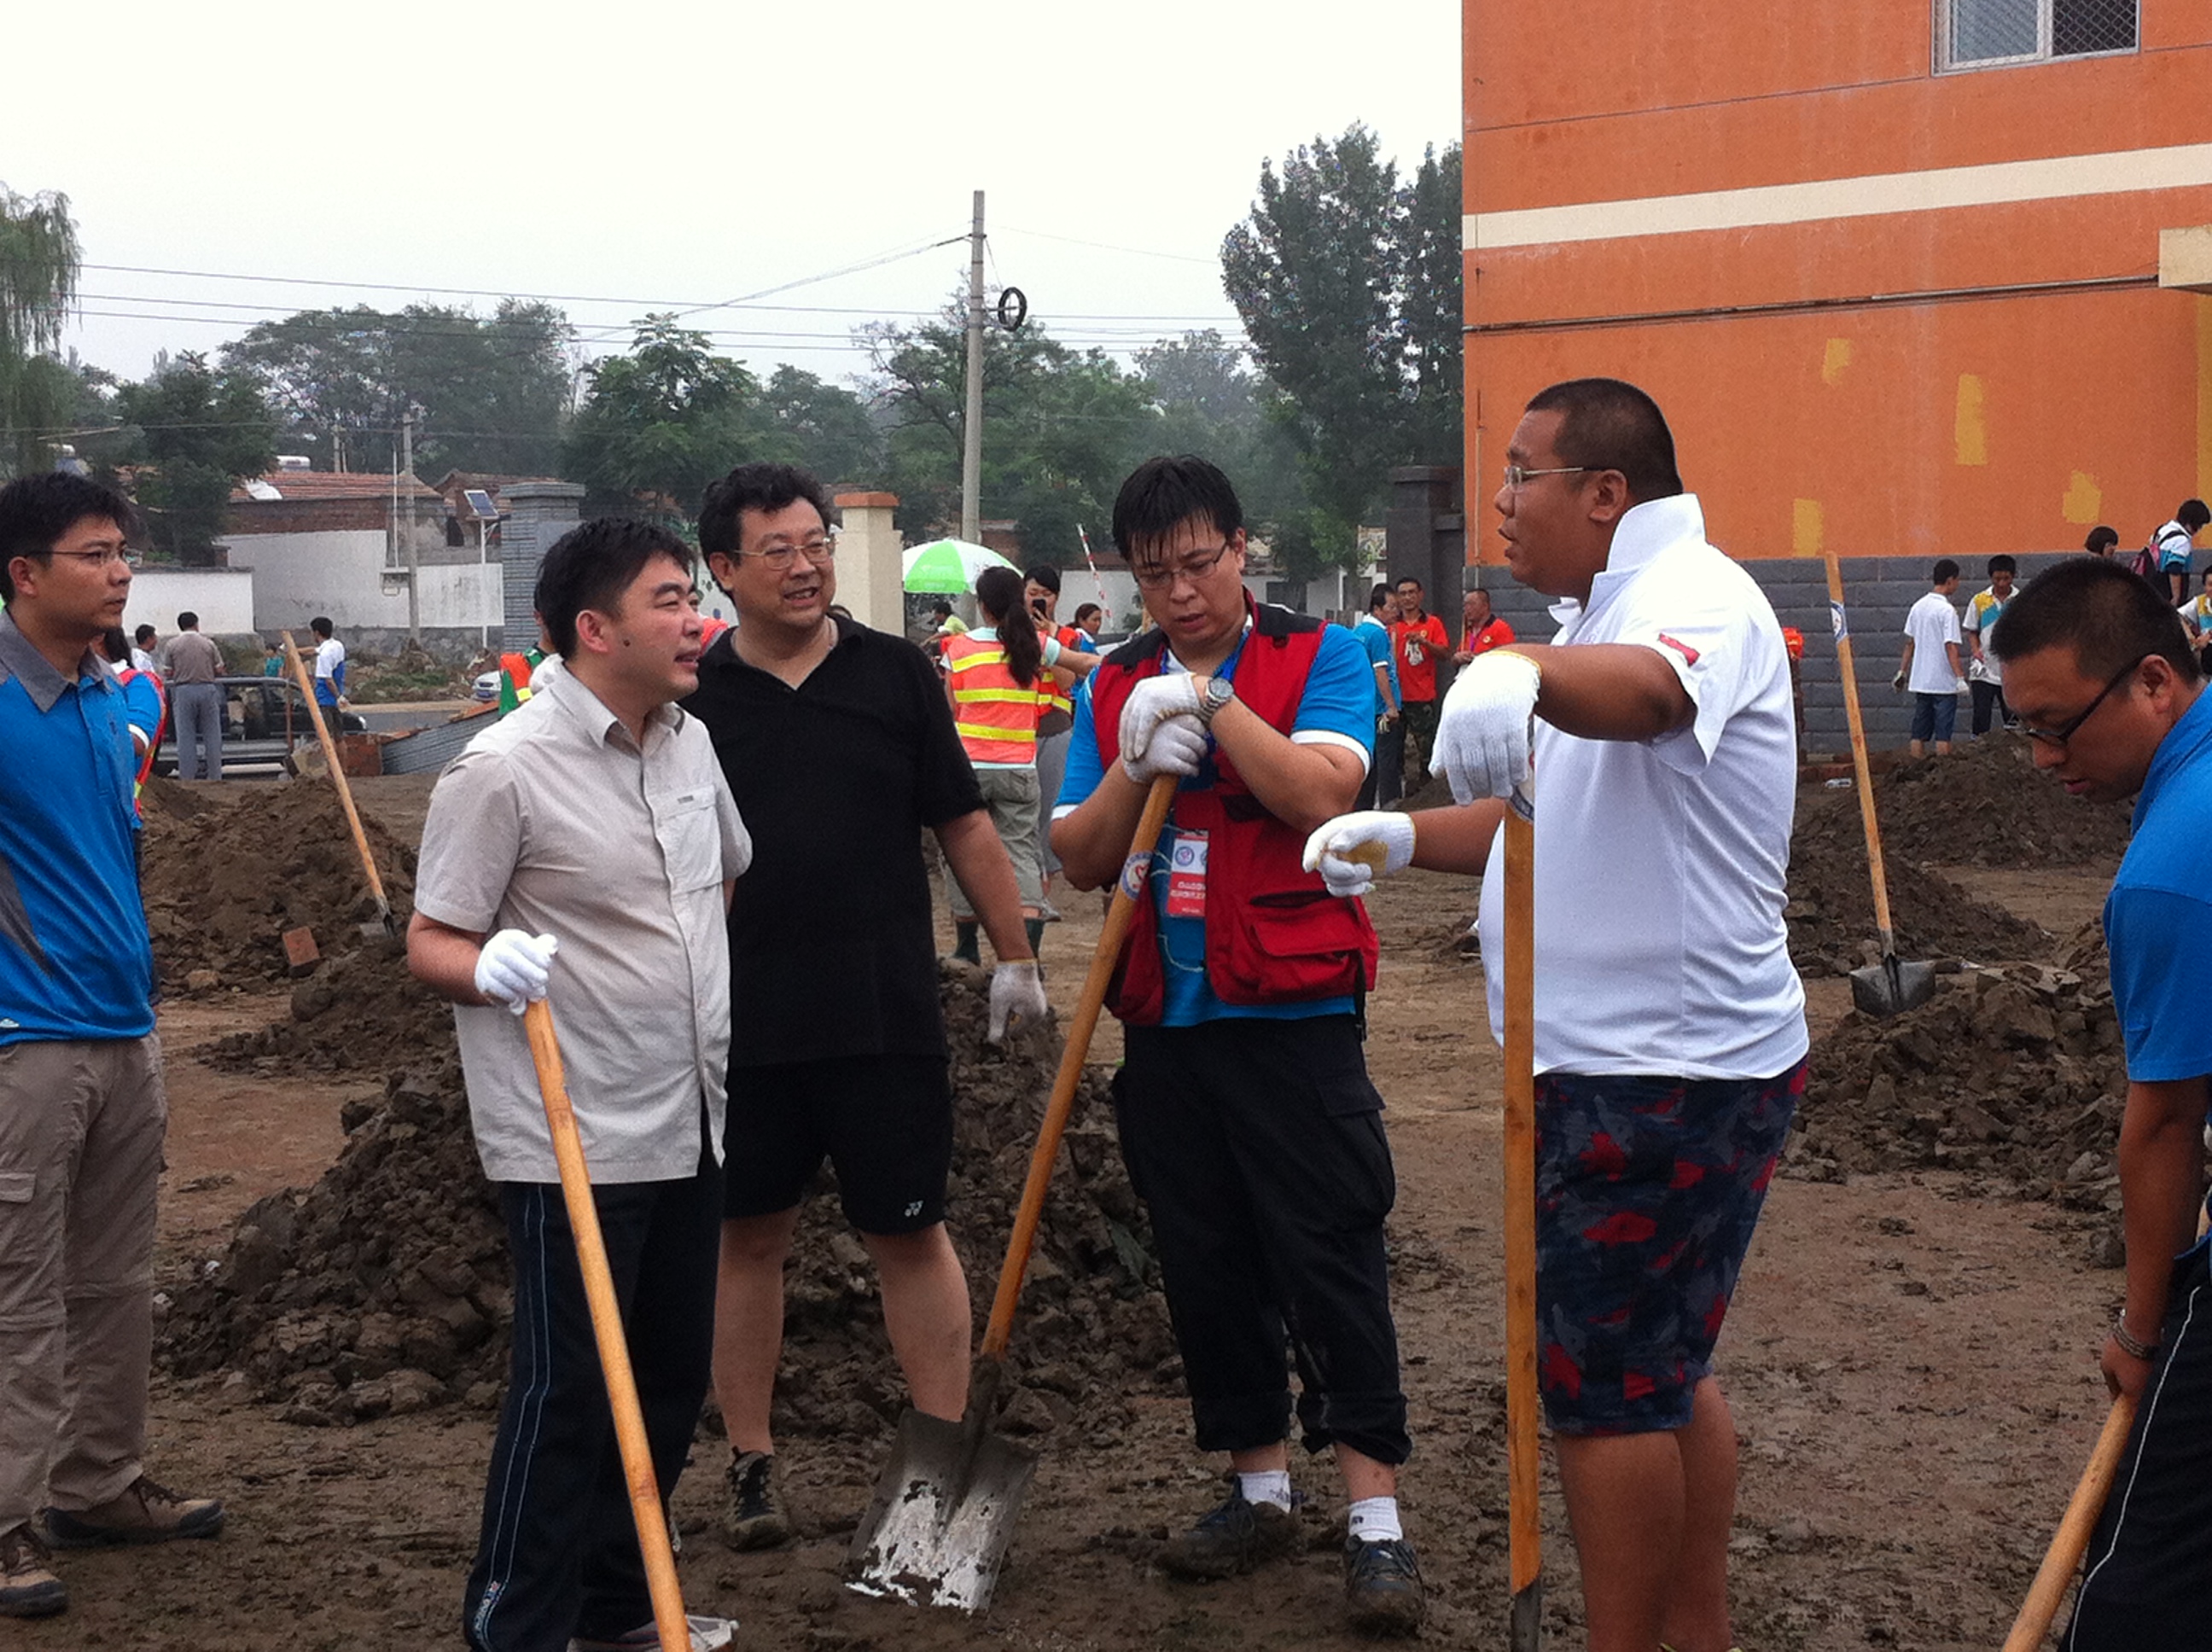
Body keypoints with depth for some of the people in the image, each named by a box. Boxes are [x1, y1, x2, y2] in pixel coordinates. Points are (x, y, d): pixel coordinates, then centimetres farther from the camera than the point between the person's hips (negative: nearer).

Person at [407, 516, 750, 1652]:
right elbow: (431, 945, -13)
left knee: (673, 1380, 14)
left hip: (688, 1131, 8)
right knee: (566, 1391, -3)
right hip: (573, 1143, -8)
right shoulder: (504, 769, -14)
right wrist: (488, 970, -32)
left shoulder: (690, 745, 8)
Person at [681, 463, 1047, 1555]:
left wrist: (1013, 956, 7)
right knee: (750, 1236, 8)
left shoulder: (894, 674, 3)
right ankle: (750, 1465, 20)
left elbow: (963, 825, 8)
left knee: (908, 1232, 5)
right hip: (742, 1021, 1)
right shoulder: (694, 696, 2)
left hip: (887, 1014, 0)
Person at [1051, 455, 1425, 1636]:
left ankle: (1374, 1519, -1)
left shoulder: (1322, 656, 0)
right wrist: (1136, 766, -10)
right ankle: (1258, 1488, 25)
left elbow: (1320, 795, -16)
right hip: (1165, 1022, 5)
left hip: (1291, 1012, -5)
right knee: (1204, 1265, 11)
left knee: (1331, 1254, -5)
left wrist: (1210, 703, -19)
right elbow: (1080, 861, 6)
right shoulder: (1113, 687, 11)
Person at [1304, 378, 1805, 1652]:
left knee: (1602, 1384, -4)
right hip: (1633, 1063, 11)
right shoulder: (1607, 613, 18)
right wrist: (1404, 838, 10)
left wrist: (1522, 673, -62)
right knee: (1667, 1370, 19)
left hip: (1665, 1074, -11)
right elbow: (1553, 810, 25)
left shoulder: (1696, 594, -17)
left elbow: (1646, 690, -42)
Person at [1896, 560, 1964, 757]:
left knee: (1919, 733, 9)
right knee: (1943, 734, -2)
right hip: (1944, 682, -6)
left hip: (1920, 681, 7)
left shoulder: (1917, 607, 8)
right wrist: (1960, 676, -20)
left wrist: (1902, 671, 20)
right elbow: (1950, 647, -19)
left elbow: (1910, 643, 13)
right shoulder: (1947, 611, -13)